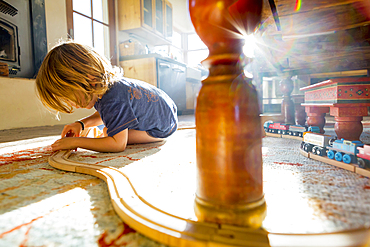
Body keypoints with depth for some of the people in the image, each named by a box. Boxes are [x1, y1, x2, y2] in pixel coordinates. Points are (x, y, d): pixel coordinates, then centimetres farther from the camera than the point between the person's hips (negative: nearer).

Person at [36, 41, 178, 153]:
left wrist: (75, 142, -34)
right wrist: (81, 124, -7)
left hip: (163, 128, -9)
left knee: (109, 134, -19)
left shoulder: (112, 100, -39)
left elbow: (118, 145, -40)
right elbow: (102, 115, 12)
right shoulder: (100, 89, -7)